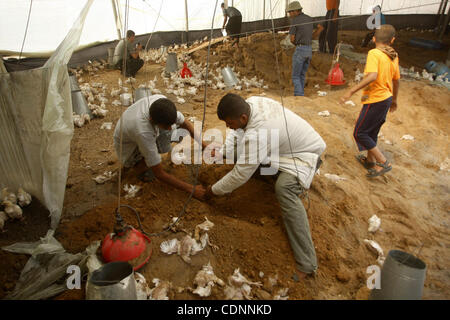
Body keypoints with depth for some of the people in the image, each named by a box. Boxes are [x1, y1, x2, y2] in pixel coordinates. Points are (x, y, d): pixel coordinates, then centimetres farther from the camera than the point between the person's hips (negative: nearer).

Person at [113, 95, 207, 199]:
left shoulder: (161, 102, -30)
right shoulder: (143, 133, -44)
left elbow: (185, 123, -10)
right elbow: (159, 174, -35)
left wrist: (205, 147, -13)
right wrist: (190, 188, -32)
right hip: (128, 146, -5)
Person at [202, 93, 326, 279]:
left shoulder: (256, 134, -37)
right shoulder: (251, 102, -13)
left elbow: (240, 175, -31)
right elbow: (240, 133, 7)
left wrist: (214, 190, -17)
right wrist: (223, 151, 1)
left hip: (304, 153, -10)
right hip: (286, 143, 10)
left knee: (284, 188, -38)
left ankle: (306, 264, -35)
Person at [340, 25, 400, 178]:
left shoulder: (374, 53, -15)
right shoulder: (393, 56, 8)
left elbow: (372, 76, -30)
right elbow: (396, 80, 17)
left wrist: (351, 92, -29)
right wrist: (394, 100, 30)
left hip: (375, 100, -8)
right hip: (386, 98, 8)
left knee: (359, 133, -1)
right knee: (372, 132, 21)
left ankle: (384, 163, 0)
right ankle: (370, 160, 37)